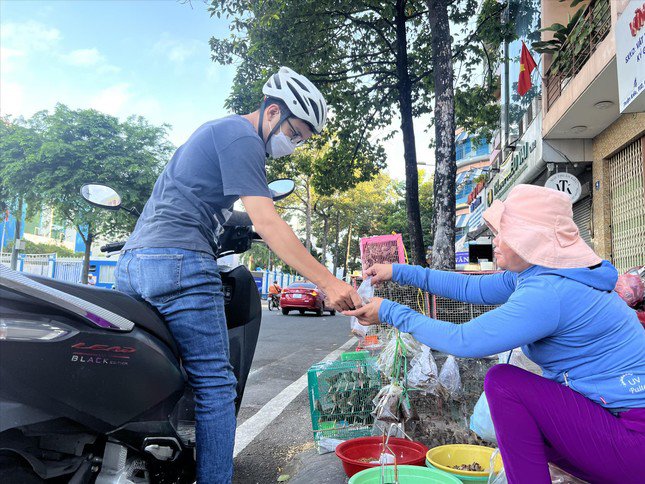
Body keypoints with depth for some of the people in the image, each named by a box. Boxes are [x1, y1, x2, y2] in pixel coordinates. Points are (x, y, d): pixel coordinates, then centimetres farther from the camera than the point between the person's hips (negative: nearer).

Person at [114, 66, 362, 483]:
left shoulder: (218, 129, 25)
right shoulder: (242, 137, -7)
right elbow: (266, 222, -18)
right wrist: (328, 283, -21)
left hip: (133, 261, 10)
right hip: (180, 261, -10)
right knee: (215, 386, -6)